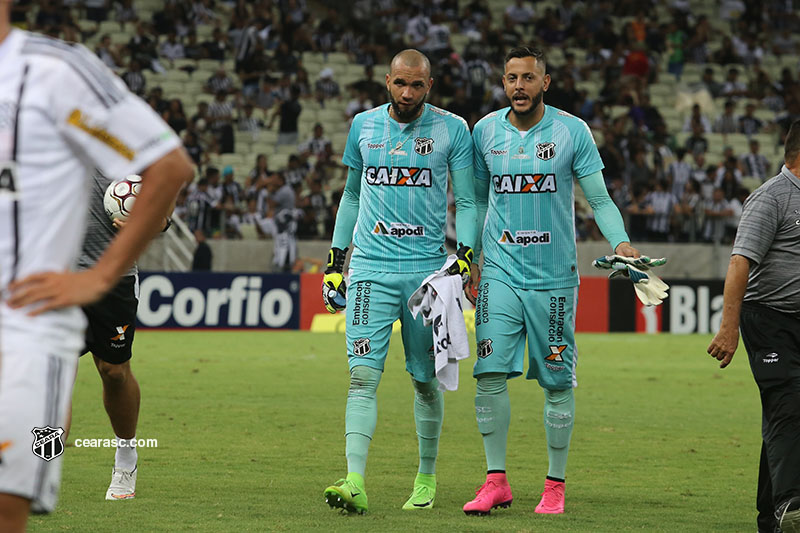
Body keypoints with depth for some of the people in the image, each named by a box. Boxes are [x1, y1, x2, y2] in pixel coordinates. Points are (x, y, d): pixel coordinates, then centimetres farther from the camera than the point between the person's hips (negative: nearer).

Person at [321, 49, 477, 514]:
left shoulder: (452, 130, 0)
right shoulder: (364, 125, 8)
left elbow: (467, 202, 3)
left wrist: (464, 260, -9)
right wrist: (335, 262, 17)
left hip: (427, 267, -1)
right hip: (371, 266, 1)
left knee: (426, 379, 7)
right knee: (363, 374, -12)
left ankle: (426, 478, 24)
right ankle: (355, 482, -20)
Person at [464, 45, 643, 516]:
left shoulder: (572, 131, -2)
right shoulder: (486, 131, 5)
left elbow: (599, 199, 0)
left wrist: (621, 242, -16)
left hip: (554, 277, -2)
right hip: (501, 271, 2)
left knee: (557, 381, 2)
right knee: (491, 374, -8)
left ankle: (556, 486, 13)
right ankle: (497, 482, 1)